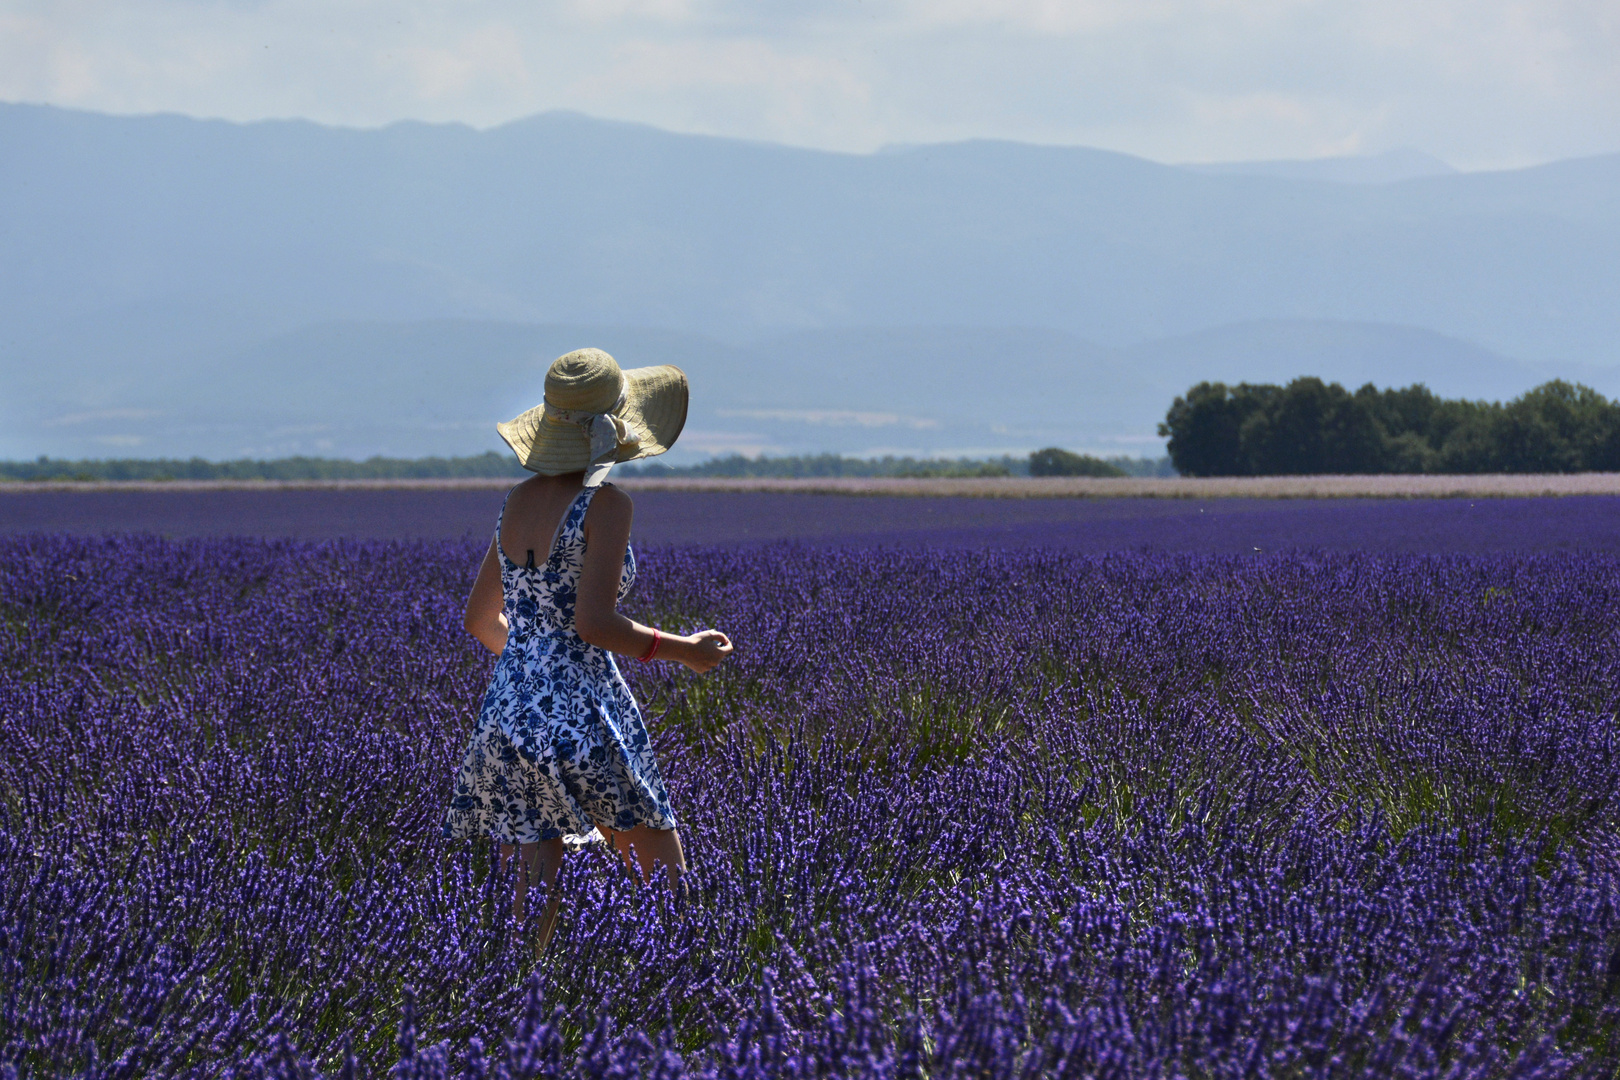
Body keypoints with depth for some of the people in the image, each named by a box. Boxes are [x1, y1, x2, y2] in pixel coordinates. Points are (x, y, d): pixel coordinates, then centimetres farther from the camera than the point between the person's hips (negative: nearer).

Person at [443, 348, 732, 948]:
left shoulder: (519, 501, 12)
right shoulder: (606, 504, -9)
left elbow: (480, 619, 18)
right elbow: (595, 623, -16)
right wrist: (683, 651, -3)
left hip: (506, 713, 7)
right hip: (582, 718, -7)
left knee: (532, 907, 5)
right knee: (667, 896, 4)